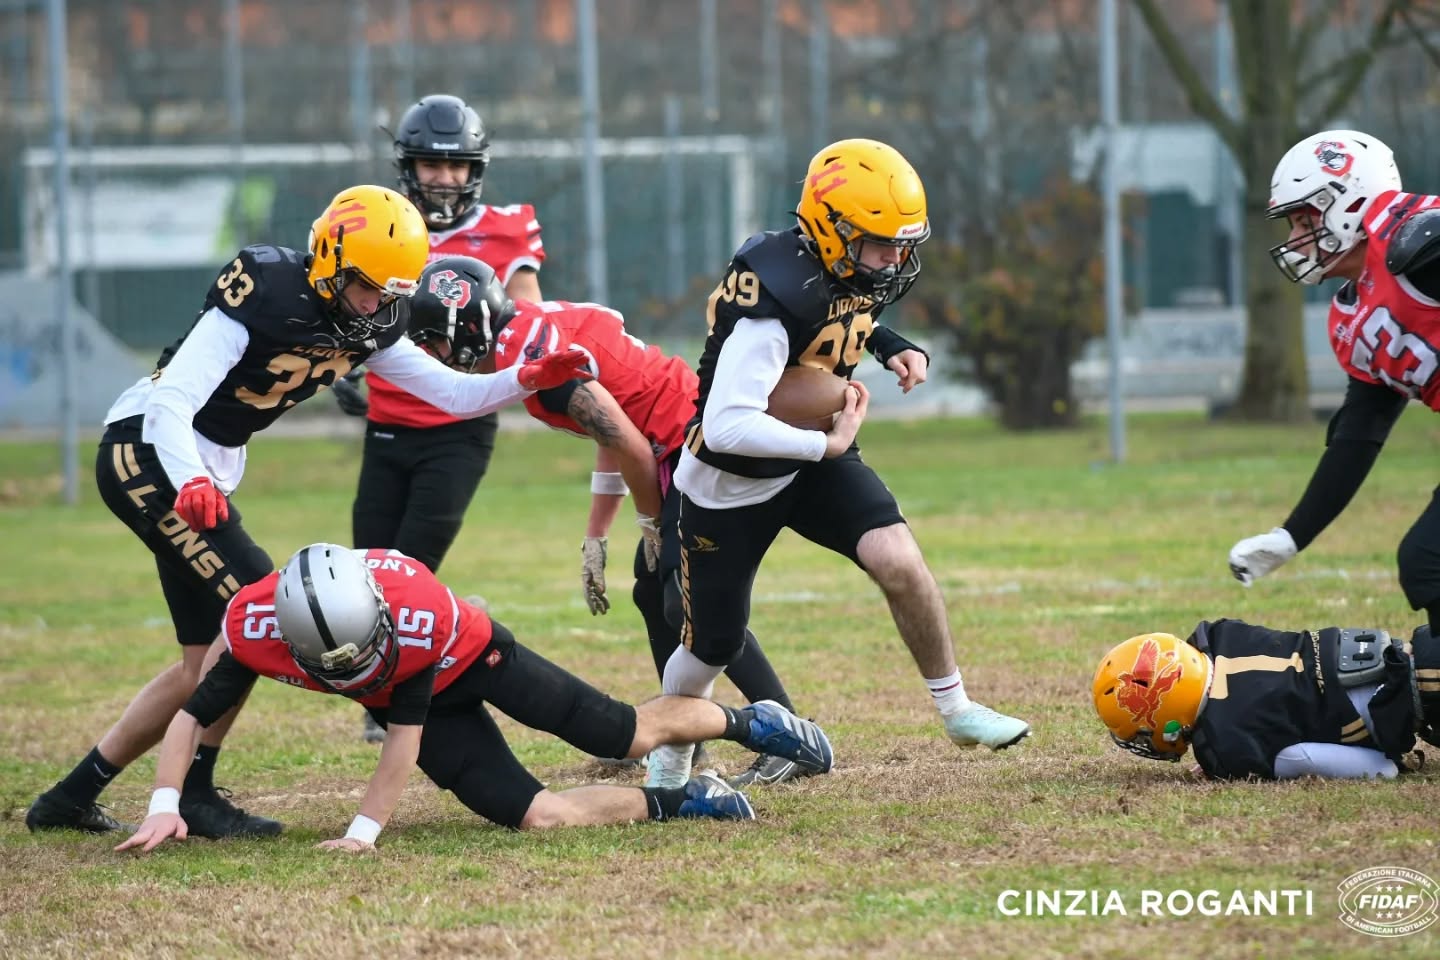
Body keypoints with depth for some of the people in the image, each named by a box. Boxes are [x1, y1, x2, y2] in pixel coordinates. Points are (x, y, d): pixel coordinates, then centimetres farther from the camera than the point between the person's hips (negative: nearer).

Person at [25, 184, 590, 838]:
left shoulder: (366, 325, 0)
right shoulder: (264, 297, -24)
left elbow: (455, 395, 3)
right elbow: (171, 402, -30)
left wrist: (528, 380, -16)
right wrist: (191, 483, -48)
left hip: (204, 472, 9)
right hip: (146, 454, -9)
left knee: (210, 665, 9)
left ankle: (71, 797, 17)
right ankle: (193, 795, -7)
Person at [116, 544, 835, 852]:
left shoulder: (420, 613, -42)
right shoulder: (254, 627, -34)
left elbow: (404, 736, -32)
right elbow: (193, 716, -24)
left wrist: (365, 833, -35)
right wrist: (164, 807, -38)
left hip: (471, 655, -3)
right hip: (414, 697, 3)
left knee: (631, 736, 10)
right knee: (536, 816, -14)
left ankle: (744, 721, 40)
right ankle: (675, 802, 7)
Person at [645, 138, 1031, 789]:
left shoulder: (851, 268, -10)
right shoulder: (778, 297, -34)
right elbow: (729, 425, -40)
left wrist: (892, 346, -2)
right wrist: (828, 445, -34)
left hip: (814, 462, 5)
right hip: (731, 483, -5)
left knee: (898, 561, -20)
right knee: (712, 649, 9)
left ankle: (956, 710, -4)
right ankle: (669, 758, 38)